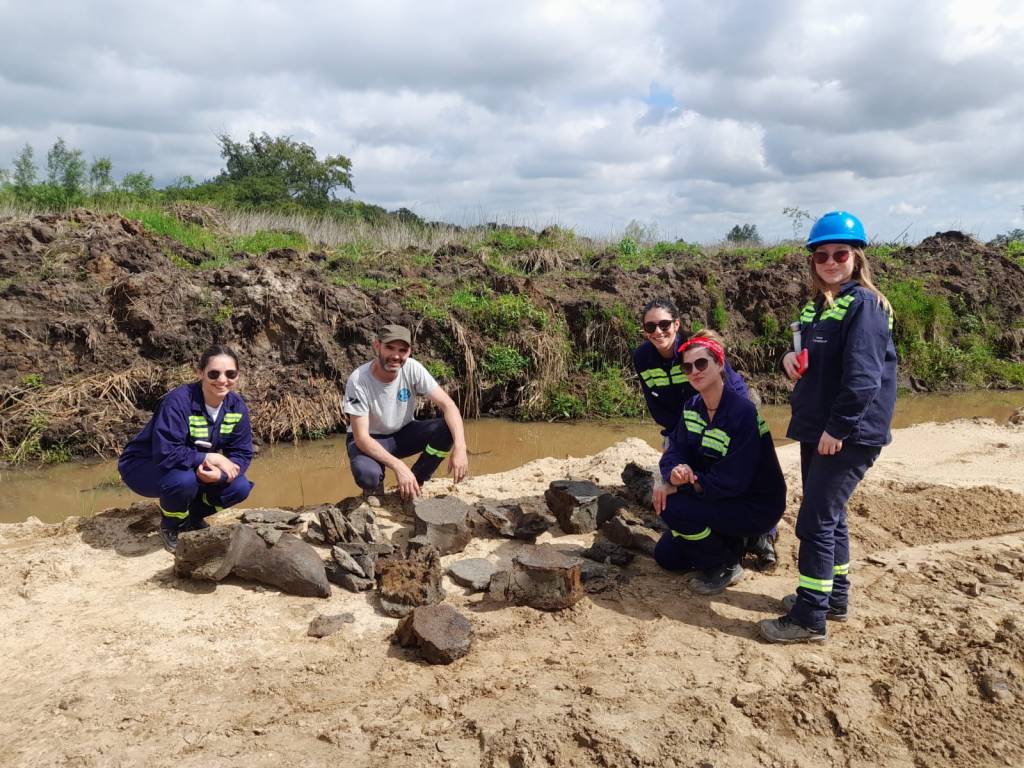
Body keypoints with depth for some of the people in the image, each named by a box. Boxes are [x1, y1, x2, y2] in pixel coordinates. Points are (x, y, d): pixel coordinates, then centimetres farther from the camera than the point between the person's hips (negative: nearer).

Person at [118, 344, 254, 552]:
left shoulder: (237, 406, -12)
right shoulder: (178, 401, -30)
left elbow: (242, 454, -10)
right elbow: (166, 454, -37)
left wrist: (220, 473, -30)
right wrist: (210, 458, -31)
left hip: (194, 468, 6)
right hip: (144, 466, -5)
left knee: (240, 487, -16)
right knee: (184, 480, -37)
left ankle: (193, 516, 13)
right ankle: (171, 526, -3)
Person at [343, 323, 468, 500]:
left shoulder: (412, 369, -19)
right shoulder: (358, 380, -27)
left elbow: (448, 404, -22)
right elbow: (361, 437, -28)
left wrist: (460, 447, -39)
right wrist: (399, 466, -39)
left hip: (404, 433, 4)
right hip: (369, 440, -3)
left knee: (448, 429, -23)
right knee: (367, 475, -37)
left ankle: (414, 484, -3)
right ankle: (374, 486, 3)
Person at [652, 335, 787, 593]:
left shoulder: (742, 411, -26)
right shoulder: (692, 407, -1)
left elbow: (733, 480, -28)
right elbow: (675, 451, -7)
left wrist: (687, 481, -27)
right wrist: (673, 476, -29)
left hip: (757, 506, -8)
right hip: (720, 499, 8)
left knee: (673, 507, -27)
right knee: (666, 557, 7)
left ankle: (726, 566, -5)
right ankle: (730, 542, 23)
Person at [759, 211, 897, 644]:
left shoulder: (864, 306, -13)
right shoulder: (817, 306, 13)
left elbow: (862, 376, -21)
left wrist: (838, 428, -21)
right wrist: (792, 358, -1)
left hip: (850, 434, -9)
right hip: (816, 429, 9)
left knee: (815, 520, -7)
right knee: (828, 515, 17)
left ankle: (809, 618, 2)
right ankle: (833, 596, 32)